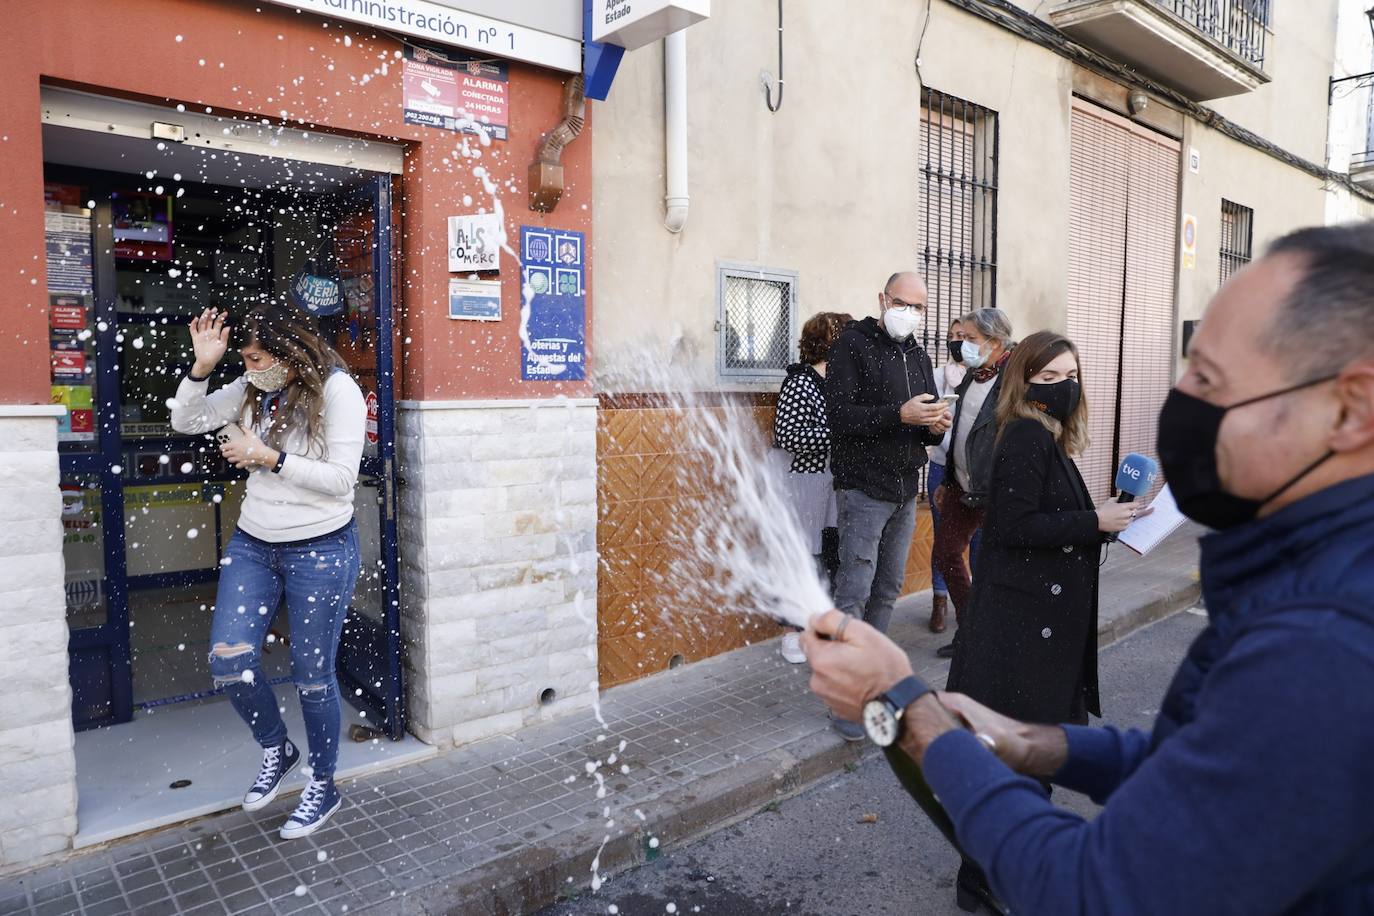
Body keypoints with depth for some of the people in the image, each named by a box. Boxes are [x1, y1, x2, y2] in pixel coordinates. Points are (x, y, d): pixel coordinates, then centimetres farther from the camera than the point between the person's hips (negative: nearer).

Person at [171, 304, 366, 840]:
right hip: (252, 544, 6)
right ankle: (276, 749, 29)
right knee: (227, 660, 0)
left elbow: (341, 479, -18)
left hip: (320, 550, -6)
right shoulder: (251, 389, 4)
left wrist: (268, 458, -20)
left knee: (312, 675, 5)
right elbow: (186, 421, 6)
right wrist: (203, 365, -7)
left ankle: (323, 787, 27)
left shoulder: (337, 391, -14)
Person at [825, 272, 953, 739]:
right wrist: (900, 415, -24)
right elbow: (840, 415, -17)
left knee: (888, 589, 13)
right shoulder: (853, 344, -6)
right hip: (864, 490, -7)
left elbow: (925, 427, 19)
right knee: (854, 591, -6)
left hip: (905, 492, 7)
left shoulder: (918, 356, 16)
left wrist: (936, 426, -5)